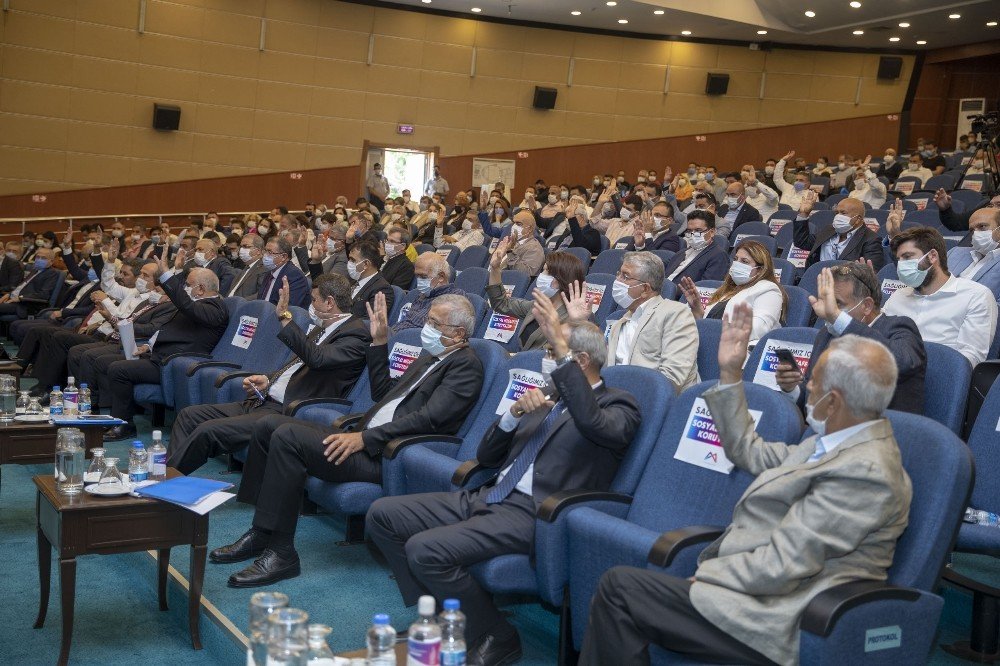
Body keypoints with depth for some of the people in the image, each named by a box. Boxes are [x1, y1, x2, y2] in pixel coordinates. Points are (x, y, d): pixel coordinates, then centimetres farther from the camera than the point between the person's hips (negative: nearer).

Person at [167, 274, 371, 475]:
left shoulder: (356, 333, -10)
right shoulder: (319, 329, 19)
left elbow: (316, 358, -28)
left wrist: (284, 316, -28)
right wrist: (267, 380, 9)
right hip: (262, 401, 10)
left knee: (207, 431, -20)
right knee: (188, 415, 5)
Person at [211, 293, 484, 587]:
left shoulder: (466, 364, -7)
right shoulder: (429, 358, 23)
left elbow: (428, 419, -19)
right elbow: (383, 393, 30)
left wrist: (365, 438, -21)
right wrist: (380, 341, 21)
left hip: (388, 456, -10)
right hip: (366, 440, 10)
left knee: (288, 437, -24)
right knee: (267, 425, 2)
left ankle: (280, 552, -17)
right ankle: (261, 533, 6)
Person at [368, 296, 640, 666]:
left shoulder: (618, 405, -2)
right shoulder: (549, 398, 20)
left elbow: (591, 422, -30)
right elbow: (486, 457, 18)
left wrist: (561, 348, -31)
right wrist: (515, 412, -1)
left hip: (531, 515, -9)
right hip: (486, 497, 9)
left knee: (425, 550, -26)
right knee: (382, 514, -1)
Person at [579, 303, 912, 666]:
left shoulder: (866, 471, -21)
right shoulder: (842, 442, 11)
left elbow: (779, 568, -23)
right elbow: (750, 452, 22)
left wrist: (699, 575, -11)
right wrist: (730, 374, 17)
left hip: (776, 619, -10)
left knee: (620, 587, -12)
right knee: (621, 585, 3)